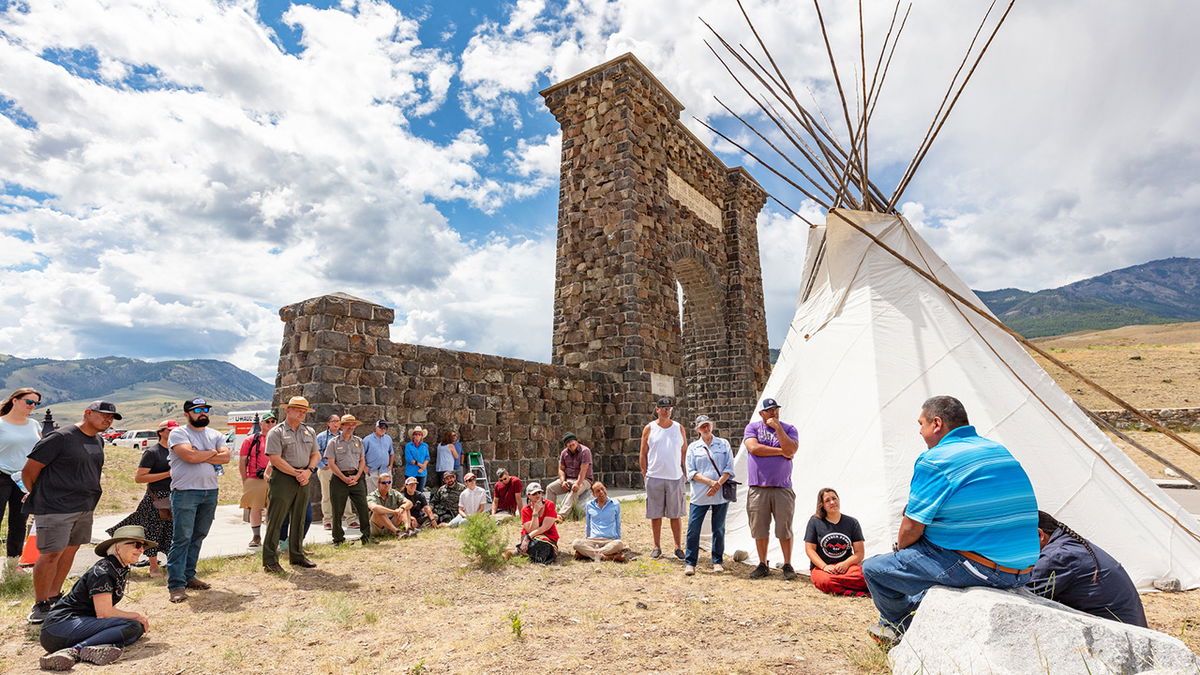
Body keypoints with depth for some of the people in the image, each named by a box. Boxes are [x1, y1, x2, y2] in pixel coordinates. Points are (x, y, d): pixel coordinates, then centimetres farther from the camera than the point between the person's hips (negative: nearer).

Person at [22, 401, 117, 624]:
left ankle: (54, 597, 26)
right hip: (56, 508, -7)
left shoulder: (98, 441, 11)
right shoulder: (60, 437, -13)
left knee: (69, 551, 13)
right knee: (51, 554, -5)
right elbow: (29, 470, -8)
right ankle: (39, 606, 8)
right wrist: (38, 495, 3)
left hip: (85, 507, 8)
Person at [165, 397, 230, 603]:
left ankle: (189, 576, 22)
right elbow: (190, 455, -19)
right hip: (185, 492, -5)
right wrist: (212, 453, -3)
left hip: (210, 492, 5)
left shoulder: (215, 435, 13)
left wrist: (200, 457, -10)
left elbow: (225, 457, -1)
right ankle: (176, 584, 0)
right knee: (182, 538, -5)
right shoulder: (178, 433, -3)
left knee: (198, 537, 12)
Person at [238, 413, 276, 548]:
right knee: (255, 508, 6)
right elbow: (242, 462, 6)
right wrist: (245, 482, 1)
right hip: (255, 480, 0)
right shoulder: (251, 440, 5)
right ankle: (256, 537, 19)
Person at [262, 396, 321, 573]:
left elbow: (316, 454, 12)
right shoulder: (276, 432, -5)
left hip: (303, 480, 6)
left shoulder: (309, 432, 13)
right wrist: (296, 473, -13)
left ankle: (296, 555, 24)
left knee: (299, 519, 13)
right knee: (275, 520, -3)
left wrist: (308, 471, -6)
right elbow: (275, 459, -13)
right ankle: (270, 560, 5)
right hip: (283, 478, -6)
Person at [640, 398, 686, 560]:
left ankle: (678, 547, 16)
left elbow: (685, 452, 11)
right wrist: (645, 475, 1)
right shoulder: (649, 429, 3)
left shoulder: (679, 428, 8)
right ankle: (657, 547, 17)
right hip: (654, 478, -1)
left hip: (675, 477, 1)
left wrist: (685, 473, 4)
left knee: (676, 514, 6)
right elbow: (643, 454, 6)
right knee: (655, 515, 6)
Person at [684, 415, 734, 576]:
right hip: (699, 495, 0)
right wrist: (711, 482, -13)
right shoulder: (693, 447, 7)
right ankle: (690, 562, 10)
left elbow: (729, 468, 3)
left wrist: (718, 484, -12)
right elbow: (691, 473, 0)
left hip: (721, 494, 0)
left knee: (719, 529, 8)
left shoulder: (723, 444, 9)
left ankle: (717, 561, 23)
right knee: (693, 529, -2)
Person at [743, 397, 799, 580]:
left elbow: (790, 450, -11)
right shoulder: (752, 427, 5)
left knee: (784, 529, 4)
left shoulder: (789, 429, 6)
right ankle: (763, 565, 21)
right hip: (757, 489, 0)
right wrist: (780, 451, -7)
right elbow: (754, 448, -11)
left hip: (782, 488, 0)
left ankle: (787, 565, 19)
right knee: (759, 529, 7)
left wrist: (777, 427, -11)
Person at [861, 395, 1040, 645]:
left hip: (974, 568, -9)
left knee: (874, 568, 3)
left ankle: (898, 627, 30)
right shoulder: (1002, 451, 11)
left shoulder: (934, 460, -15)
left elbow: (911, 528, -13)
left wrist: (899, 548, 11)